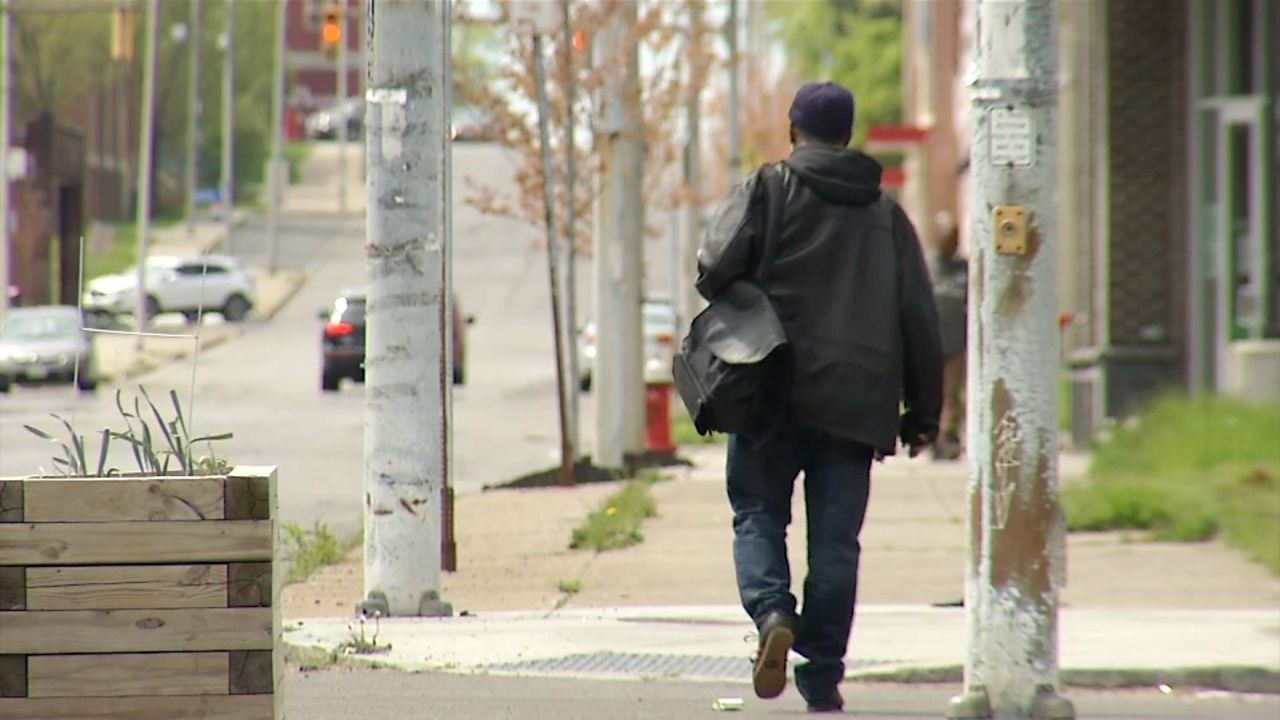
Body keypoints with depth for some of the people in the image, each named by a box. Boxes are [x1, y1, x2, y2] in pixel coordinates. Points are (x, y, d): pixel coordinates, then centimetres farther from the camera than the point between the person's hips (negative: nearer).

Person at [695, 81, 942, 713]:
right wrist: (922, 412, 15)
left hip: (775, 394, -3)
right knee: (835, 538, 5)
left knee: (757, 513, 9)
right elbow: (920, 319, 11)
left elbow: (717, 267, -14)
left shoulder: (766, 190, 0)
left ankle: (771, 611, -18)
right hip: (856, 400, 3)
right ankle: (822, 674, 4)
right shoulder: (887, 214, 12)